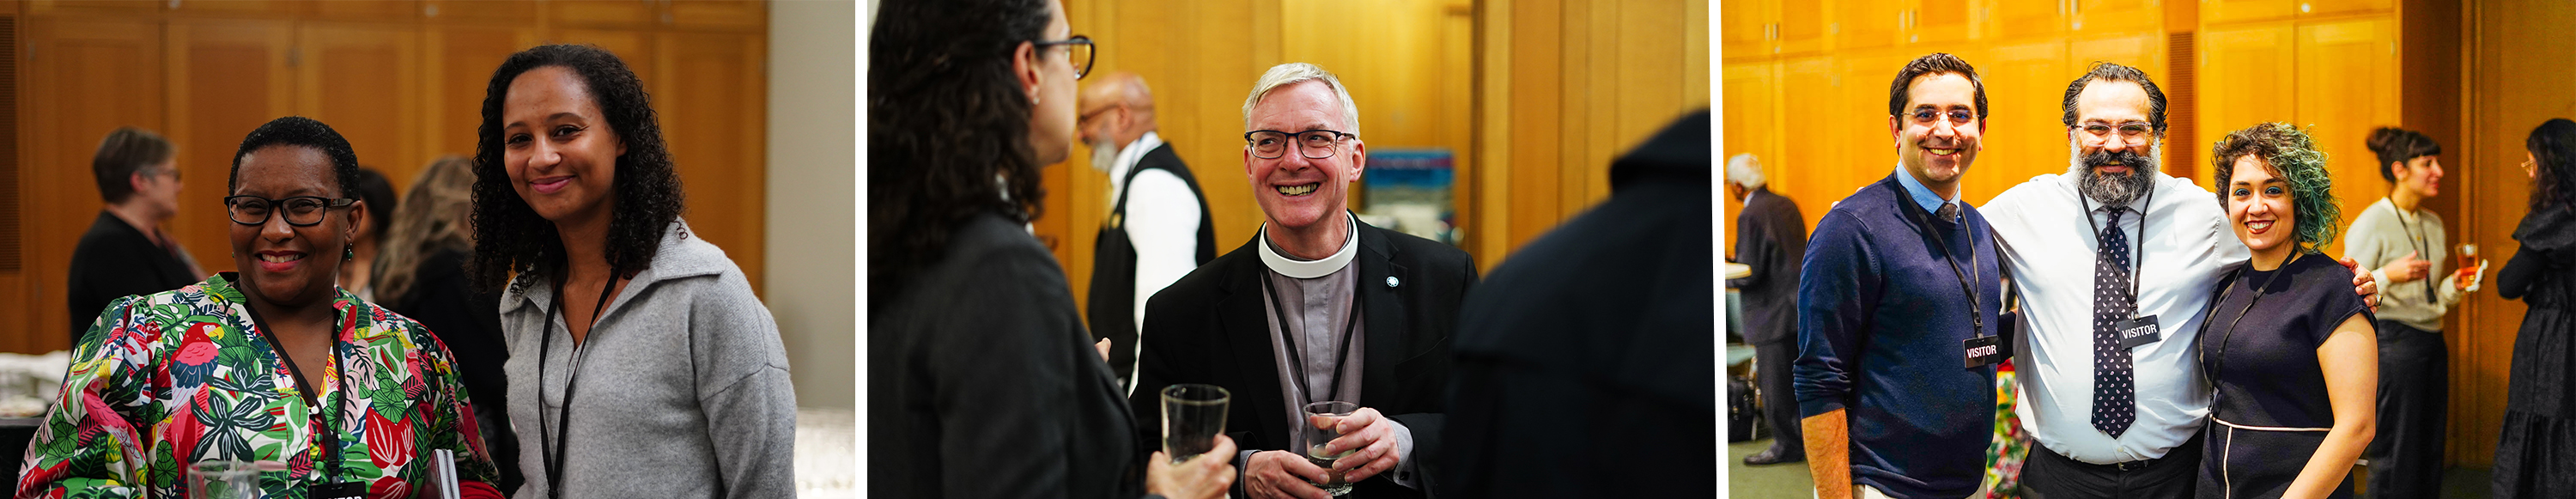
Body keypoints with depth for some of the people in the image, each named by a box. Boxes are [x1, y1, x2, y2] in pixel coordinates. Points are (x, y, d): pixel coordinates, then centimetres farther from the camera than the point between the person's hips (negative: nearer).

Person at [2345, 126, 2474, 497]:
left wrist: (2454, 286, 3)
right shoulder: (2372, 223, -9)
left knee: (2429, 457, 8)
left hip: (2431, 342, 8)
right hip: (2391, 344, -8)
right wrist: (2388, 275, -28)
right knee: (2394, 457, -7)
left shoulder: (2434, 224, 15)